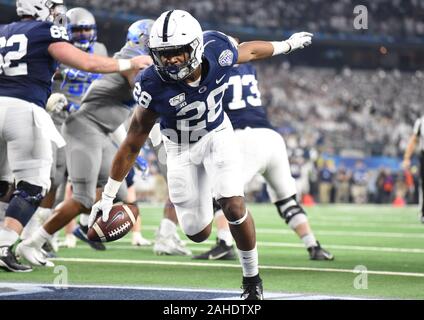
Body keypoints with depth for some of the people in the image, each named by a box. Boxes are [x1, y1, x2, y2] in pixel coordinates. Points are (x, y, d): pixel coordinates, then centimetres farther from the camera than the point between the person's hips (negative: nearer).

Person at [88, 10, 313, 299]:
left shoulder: (218, 51, -27)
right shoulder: (154, 86, -31)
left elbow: (249, 50, -1)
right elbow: (133, 143, -21)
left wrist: (287, 44, 16)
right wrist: (108, 196, -18)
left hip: (217, 134, 1)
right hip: (181, 148, -1)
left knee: (233, 207, -17)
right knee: (198, 233, 1)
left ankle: (252, 279, 7)